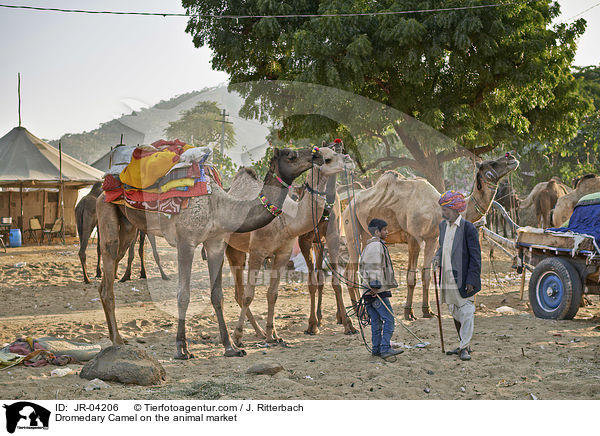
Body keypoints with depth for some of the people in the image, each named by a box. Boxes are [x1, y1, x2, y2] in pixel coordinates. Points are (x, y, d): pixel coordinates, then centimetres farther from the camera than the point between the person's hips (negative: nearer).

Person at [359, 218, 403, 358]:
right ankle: (385, 348, -14)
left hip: (370, 291, 10)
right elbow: (374, 268, -20)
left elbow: (362, 267, 24)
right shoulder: (376, 246, -11)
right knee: (389, 319, -9)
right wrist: (375, 285, -23)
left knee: (376, 320, 11)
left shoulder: (368, 246, 21)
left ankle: (376, 349, 12)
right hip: (378, 291, -10)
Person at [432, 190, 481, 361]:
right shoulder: (443, 225, 9)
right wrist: (438, 257, 3)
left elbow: (475, 256, -13)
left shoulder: (468, 228, -13)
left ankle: (464, 348, -3)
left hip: (463, 280, -8)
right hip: (448, 279, 8)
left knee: (466, 312, -6)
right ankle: (463, 345, 26)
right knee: (455, 313, 15)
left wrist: (471, 280, -17)